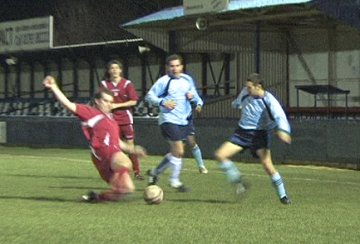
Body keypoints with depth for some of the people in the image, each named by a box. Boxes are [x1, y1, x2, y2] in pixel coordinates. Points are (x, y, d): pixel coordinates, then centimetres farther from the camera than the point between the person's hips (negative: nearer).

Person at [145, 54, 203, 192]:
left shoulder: (187, 79, 9)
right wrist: (162, 102, -22)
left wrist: (194, 97, -1)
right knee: (178, 151, -11)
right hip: (169, 120, -7)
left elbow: (193, 93, 22)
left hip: (183, 121, 7)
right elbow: (149, 96, -7)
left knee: (176, 152, 13)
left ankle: (155, 172, 33)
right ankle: (175, 181, 7)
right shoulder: (163, 81, -9)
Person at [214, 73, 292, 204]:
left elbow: (279, 116, -36)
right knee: (220, 155, -10)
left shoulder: (269, 100, -20)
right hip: (242, 133, 5)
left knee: (267, 164, -16)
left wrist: (283, 130, -52)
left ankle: (283, 195, 2)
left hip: (259, 134, -5)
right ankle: (238, 182, 7)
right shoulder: (245, 93, -5)